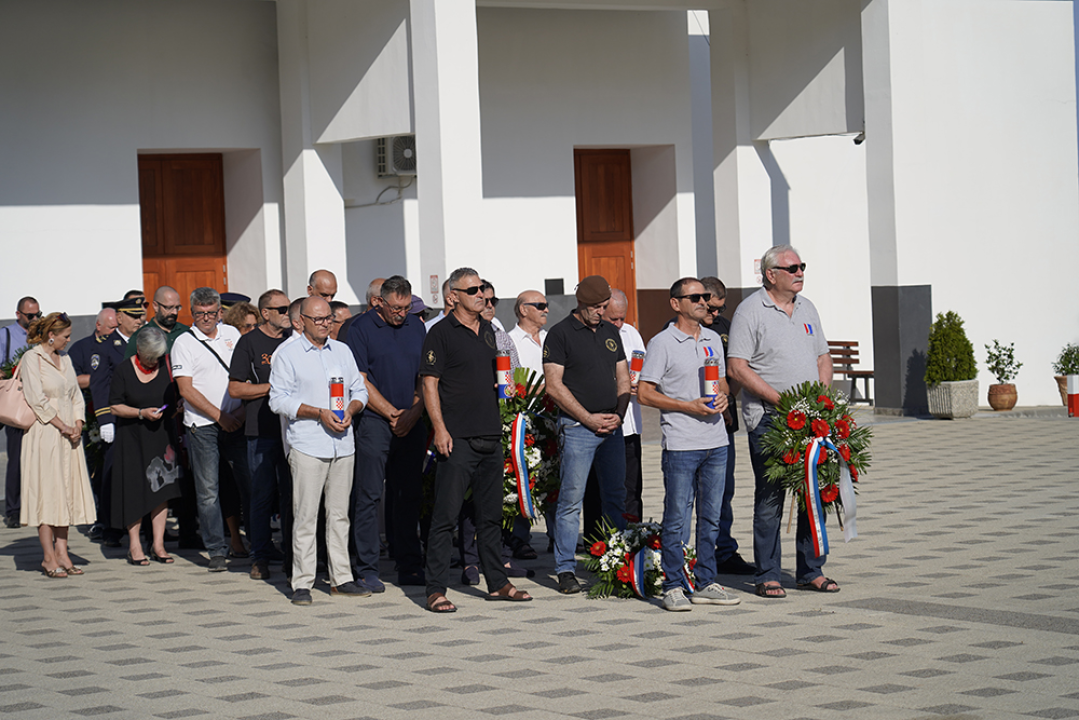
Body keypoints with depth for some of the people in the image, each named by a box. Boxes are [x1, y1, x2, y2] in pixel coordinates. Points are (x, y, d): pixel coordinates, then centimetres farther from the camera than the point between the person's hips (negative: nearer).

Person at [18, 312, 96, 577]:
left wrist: (78, 426, 0)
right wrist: (63, 427, -12)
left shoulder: (65, 359, 16)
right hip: (45, 434, -7)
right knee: (46, 492, -6)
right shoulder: (32, 358, -7)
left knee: (67, 491, 5)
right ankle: (48, 557, -3)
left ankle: (61, 552, 9)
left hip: (68, 434, 7)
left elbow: (76, 396, 16)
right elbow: (37, 400, -13)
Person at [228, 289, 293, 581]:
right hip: (261, 431, -4)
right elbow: (235, 389, -3)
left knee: (292, 494, 4)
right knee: (262, 494, -2)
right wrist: (274, 386, -9)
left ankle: (291, 556, 11)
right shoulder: (249, 343, 1)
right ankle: (261, 557, 5)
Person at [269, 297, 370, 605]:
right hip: (308, 445, -5)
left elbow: (360, 390, 17)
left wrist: (350, 410, -5)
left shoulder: (342, 351, 15)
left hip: (343, 445, 5)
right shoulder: (288, 355, 0)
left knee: (339, 513, 8)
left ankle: (341, 578, 14)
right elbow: (279, 400, -6)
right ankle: (302, 582, -2)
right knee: (305, 516, -6)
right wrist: (319, 413, -14)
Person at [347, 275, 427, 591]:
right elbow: (361, 381, -7)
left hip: (411, 423, 5)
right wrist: (392, 414, -9)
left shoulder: (416, 326, 12)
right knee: (369, 495, -4)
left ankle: (409, 567, 14)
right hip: (374, 421, -5)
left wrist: (413, 414, -2)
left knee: (408, 495, 8)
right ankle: (367, 570, 0)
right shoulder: (362, 328, -3)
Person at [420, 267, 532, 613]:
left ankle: (497, 583, 21)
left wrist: (505, 386, 10)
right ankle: (436, 590, -4)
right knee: (446, 515, -6)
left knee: (491, 514, 13)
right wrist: (440, 429, -17)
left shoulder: (488, 330, 16)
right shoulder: (442, 333, -6)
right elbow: (429, 384, -10)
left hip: (490, 438, 7)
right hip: (457, 439, -7)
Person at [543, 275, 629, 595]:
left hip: (612, 426, 6)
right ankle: (565, 570, -2)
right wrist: (588, 418, -11)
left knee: (616, 497, 9)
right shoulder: (560, 334, -4)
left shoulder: (611, 332, 14)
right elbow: (554, 386, -9)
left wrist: (619, 414, 0)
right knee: (571, 499, -6)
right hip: (578, 426, -6)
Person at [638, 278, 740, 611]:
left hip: (716, 443, 6)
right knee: (677, 518, -3)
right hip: (681, 445, -6)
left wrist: (722, 396, 0)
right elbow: (644, 393, -7)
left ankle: (706, 584, 17)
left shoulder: (713, 339, 13)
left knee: (711, 517, 10)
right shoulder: (662, 344, -5)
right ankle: (673, 586, 3)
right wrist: (689, 406, -14)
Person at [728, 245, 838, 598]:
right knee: (770, 496, -3)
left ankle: (811, 571, 17)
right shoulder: (750, 310, -6)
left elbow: (823, 357, 21)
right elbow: (737, 368, -11)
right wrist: (779, 400, -17)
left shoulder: (806, 308, 15)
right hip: (769, 419, -6)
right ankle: (767, 576, 4)